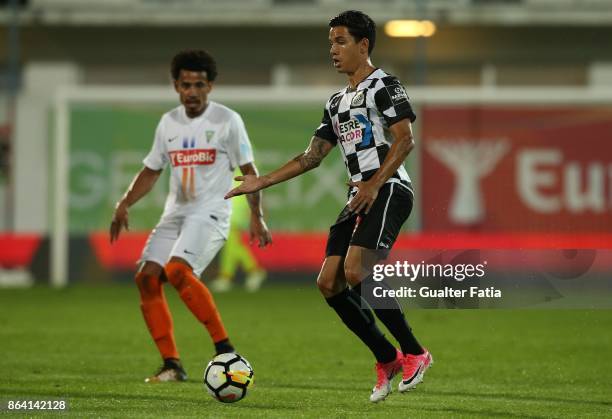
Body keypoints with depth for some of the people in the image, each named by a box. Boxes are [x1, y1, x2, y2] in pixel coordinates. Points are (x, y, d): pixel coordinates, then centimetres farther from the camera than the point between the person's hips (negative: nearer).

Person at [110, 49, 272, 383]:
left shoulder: (227, 120, -4)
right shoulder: (168, 123, 11)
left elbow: (248, 171, -1)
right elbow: (151, 170, 19)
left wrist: (256, 217, -8)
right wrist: (125, 203, 6)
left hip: (211, 213, -6)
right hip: (175, 213, 6)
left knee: (178, 270, -29)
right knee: (147, 278, -7)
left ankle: (225, 349, -23)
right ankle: (171, 365, -1)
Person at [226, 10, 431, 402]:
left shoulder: (384, 85, -3)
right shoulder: (337, 102, 23)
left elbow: (405, 140, -14)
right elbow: (312, 156, 24)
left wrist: (375, 184, -22)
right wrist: (261, 182, 18)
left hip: (389, 190, -9)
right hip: (360, 196, 9)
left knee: (357, 273, -23)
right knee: (329, 283, -2)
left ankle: (414, 353, -10)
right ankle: (387, 360, 7)